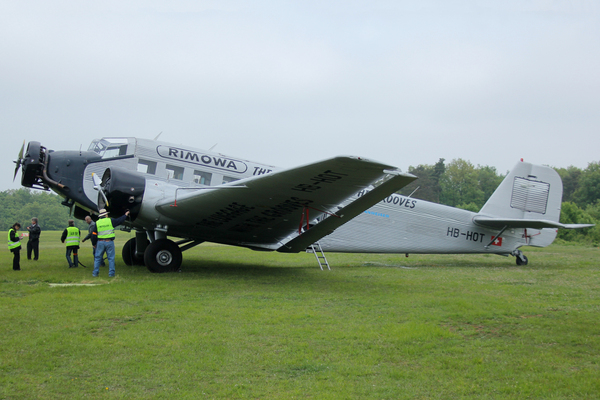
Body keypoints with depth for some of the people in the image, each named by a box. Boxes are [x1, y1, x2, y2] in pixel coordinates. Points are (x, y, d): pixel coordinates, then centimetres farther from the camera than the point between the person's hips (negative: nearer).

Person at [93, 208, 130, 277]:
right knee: (111, 258, 6)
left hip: (100, 242, 1)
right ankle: (111, 273, 4)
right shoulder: (111, 221, -2)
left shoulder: (97, 223, 3)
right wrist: (125, 215, 29)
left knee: (97, 258, 10)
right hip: (109, 242, -1)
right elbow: (120, 220, 11)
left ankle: (95, 272, 8)